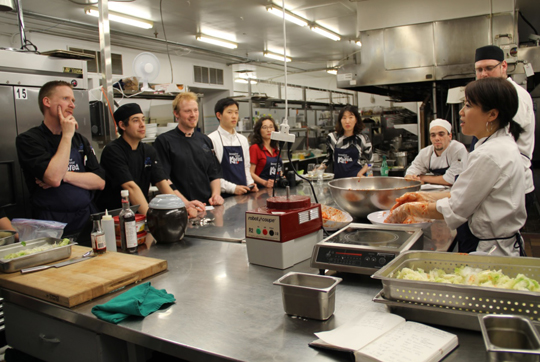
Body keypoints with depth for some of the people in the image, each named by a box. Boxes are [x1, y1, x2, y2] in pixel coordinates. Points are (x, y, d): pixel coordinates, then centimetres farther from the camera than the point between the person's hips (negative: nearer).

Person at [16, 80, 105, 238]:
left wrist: (65, 175, -8)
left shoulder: (80, 140, 17)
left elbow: (100, 182, 8)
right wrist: (67, 136, -8)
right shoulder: (28, 140, 0)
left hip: (88, 221, 4)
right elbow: (54, 178, -17)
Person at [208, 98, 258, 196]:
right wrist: (232, 188, -17)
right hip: (223, 195, -5)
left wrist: (250, 184, 3)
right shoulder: (211, 140, -8)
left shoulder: (243, 140, 14)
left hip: (243, 193, 5)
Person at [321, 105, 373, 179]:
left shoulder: (364, 139, 2)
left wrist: (360, 173, -9)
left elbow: (369, 161, 8)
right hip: (338, 177, 2)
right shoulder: (332, 137, 6)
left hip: (356, 179, -2)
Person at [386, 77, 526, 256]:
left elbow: (455, 209, -17)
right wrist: (424, 197, 9)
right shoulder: (504, 145, 9)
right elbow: (467, 195, 13)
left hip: (490, 252, -9)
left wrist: (409, 209, -6)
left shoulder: (490, 154, -22)